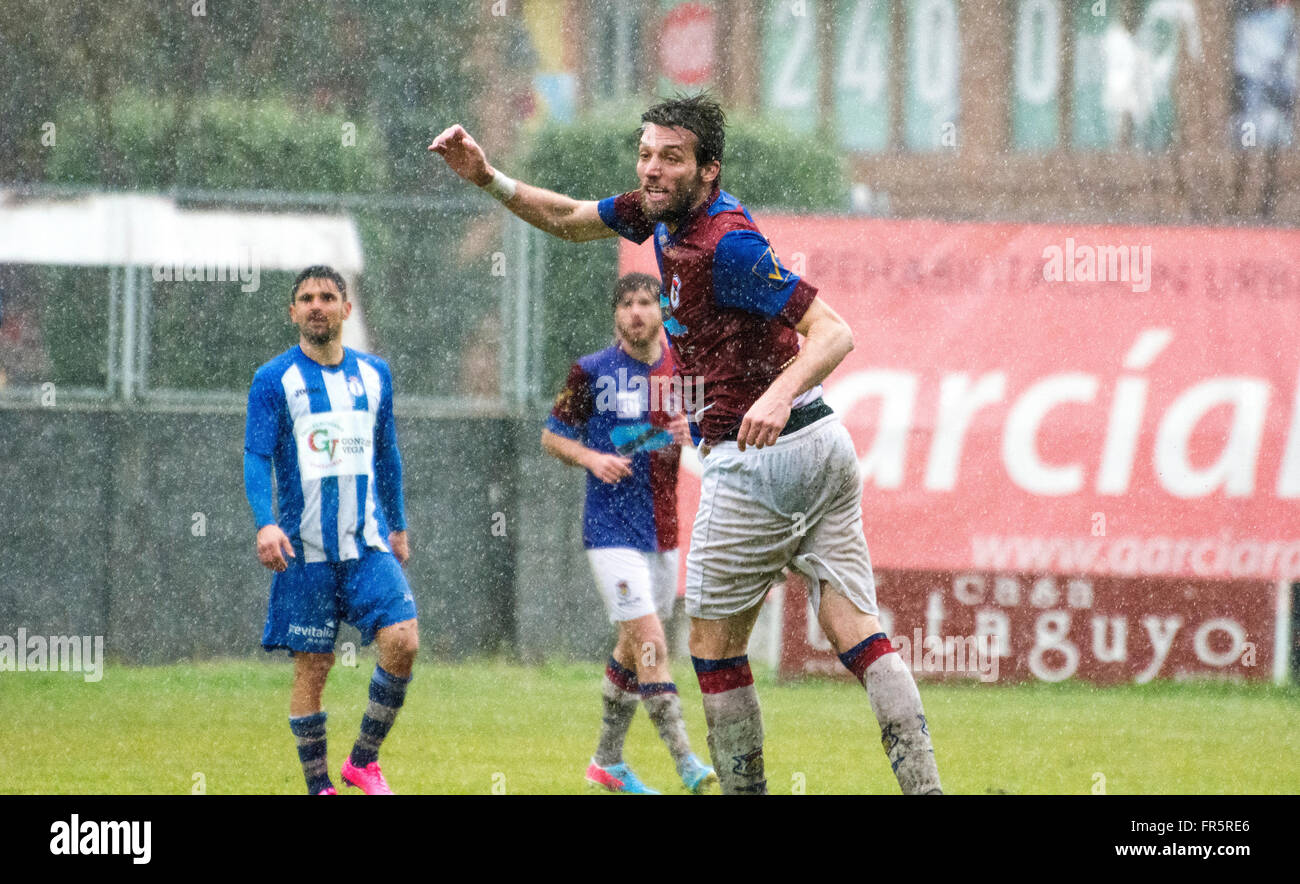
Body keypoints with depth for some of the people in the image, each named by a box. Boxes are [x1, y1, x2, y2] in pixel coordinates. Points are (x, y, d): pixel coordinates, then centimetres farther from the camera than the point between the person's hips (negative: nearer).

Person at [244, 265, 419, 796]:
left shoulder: (374, 375, 12)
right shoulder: (274, 381, -1)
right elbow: (256, 458, -8)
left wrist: (398, 526, 23)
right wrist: (264, 523, -23)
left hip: (369, 543, 3)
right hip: (306, 548, -3)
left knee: (403, 641, -14)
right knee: (312, 668, -1)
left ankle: (363, 760, 3)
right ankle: (318, 786, 10)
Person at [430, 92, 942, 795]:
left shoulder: (726, 243, -17)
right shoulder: (661, 210, 9)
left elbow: (834, 332, -21)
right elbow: (569, 220, 26)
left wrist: (780, 395, -37)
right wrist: (487, 178, 13)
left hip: (759, 455, -9)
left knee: (714, 640, 4)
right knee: (855, 632, -1)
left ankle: (743, 789, 8)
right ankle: (923, 783, -11)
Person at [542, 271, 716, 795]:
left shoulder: (683, 371, 6)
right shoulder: (592, 372, -4)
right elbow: (552, 436, 4)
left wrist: (690, 436, -9)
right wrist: (592, 459, -14)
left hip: (663, 530, 5)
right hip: (612, 530, -5)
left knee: (633, 649, 14)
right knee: (651, 645, -14)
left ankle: (608, 760, 27)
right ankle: (685, 762, -18)